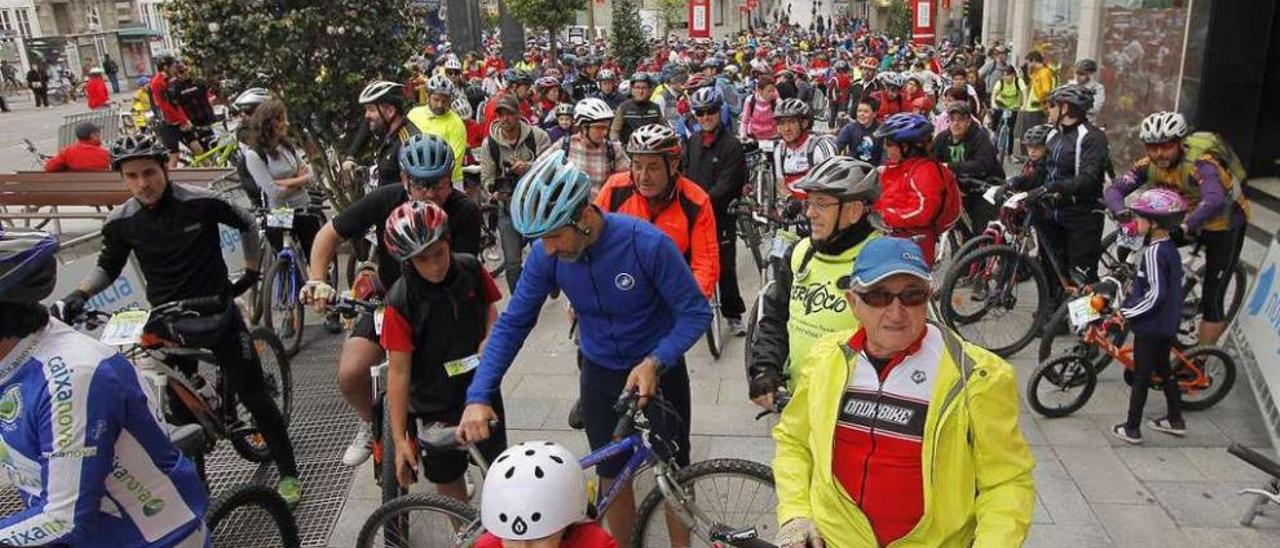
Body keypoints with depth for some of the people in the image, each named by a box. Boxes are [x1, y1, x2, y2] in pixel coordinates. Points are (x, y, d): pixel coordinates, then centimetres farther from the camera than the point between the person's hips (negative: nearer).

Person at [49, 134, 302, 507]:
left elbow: (247, 224, 3)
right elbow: (108, 268, 11)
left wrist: (252, 270, 7)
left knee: (253, 396, 1)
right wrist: (79, 295, -6)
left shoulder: (200, 202, -15)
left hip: (217, 313, -2)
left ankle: (288, 474, 15)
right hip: (168, 323, 2)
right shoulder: (121, 222, -7)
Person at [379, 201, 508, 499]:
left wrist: (490, 339, -15)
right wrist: (399, 439, -17)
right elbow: (398, 372, -17)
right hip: (435, 404, -2)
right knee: (448, 479, 14)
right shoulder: (401, 301, -22)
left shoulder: (471, 269, -13)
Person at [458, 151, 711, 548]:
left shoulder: (647, 243, -30)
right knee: (612, 478, 12)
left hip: (658, 368, -2)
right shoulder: (546, 254, -18)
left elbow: (696, 313, -21)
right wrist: (478, 397, -22)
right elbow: (512, 324, -13)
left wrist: (654, 362, -36)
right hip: (600, 374, 3)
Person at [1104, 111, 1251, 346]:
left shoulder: (1199, 163, -34)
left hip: (1225, 225, -6)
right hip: (1186, 219, 6)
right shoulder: (1149, 165, -17)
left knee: (1212, 298, -6)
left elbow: (1214, 200, -52)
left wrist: (1183, 228, -63)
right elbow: (1113, 190, -24)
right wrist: (1122, 214, -44)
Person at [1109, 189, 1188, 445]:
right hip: (1167, 324, 9)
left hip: (1150, 326, -9)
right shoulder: (1170, 247, 6)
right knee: (1163, 370, 21)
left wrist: (1128, 311, -18)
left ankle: (1132, 429, 9)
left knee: (1141, 376, 0)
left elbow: (1156, 294, -26)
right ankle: (1175, 420, 33)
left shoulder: (1153, 252, -23)